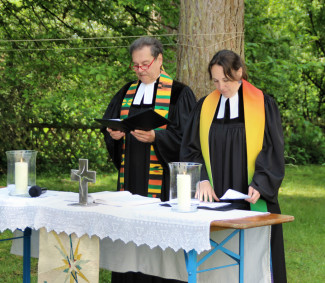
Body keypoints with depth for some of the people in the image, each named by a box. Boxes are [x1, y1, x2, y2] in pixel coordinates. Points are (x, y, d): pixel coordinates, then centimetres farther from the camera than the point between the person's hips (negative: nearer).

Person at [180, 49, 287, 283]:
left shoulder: (264, 105, 1)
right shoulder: (205, 107, 9)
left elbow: (273, 150, -2)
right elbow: (191, 149, 7)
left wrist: (260, 185, -16)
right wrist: (202, 180, -10)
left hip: (253, 201, -2)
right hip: (215, 200, 2)